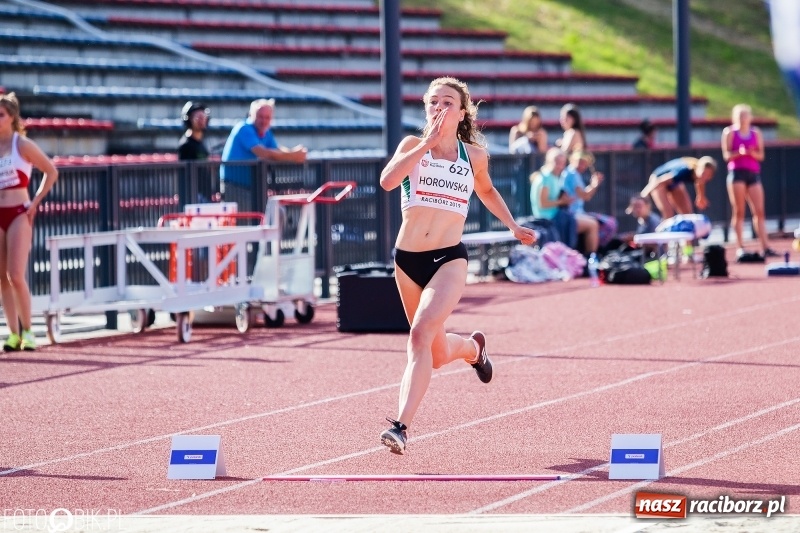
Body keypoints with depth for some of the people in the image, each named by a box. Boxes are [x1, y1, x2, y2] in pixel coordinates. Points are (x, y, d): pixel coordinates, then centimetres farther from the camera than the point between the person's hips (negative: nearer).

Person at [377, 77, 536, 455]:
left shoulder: (474, 155, 5)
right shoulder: (413, 146, 1)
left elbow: (486, 190, 26)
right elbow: (387, 180, -19)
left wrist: (513, 226, 17)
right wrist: (426, 143, -20)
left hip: (448, 259, -2)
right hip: (407, 259, 2)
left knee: (421, 333, -25)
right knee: (437, 353, 15)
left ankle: (401, 425, -29)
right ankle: (473, 347, 52)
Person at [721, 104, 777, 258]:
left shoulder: (756, 133, 12)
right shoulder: (730, 132, 3)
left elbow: (761, 155, 10)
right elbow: (726, 155, -2)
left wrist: (753, 153, -11)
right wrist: (739, 153, -20)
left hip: (754, 173, 3)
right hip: (737, 172, -3)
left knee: (759, 211, -3)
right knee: (738, 211, -3)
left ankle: (765, 247, -7)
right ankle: (740, 247, -2)